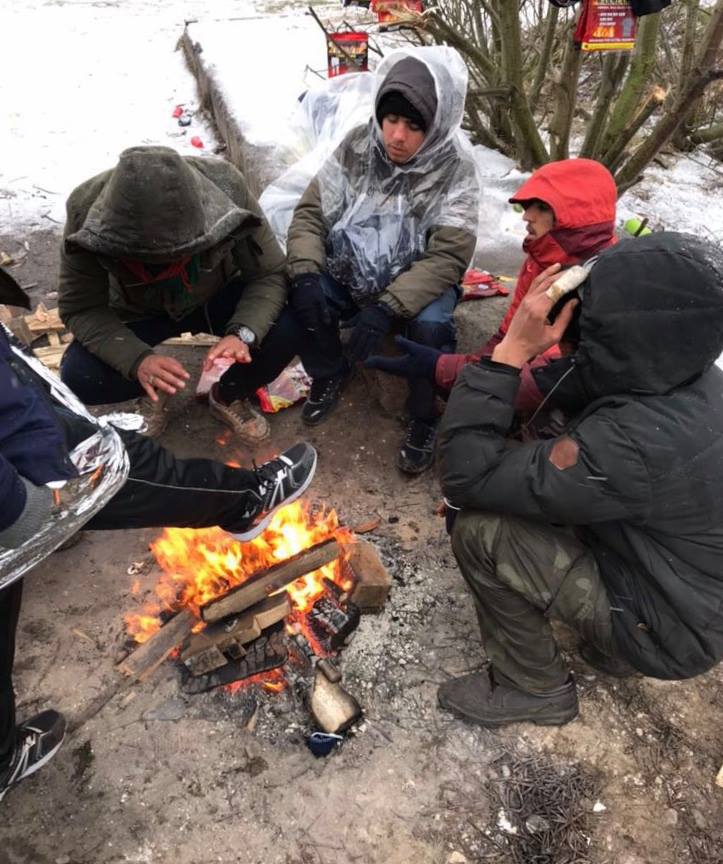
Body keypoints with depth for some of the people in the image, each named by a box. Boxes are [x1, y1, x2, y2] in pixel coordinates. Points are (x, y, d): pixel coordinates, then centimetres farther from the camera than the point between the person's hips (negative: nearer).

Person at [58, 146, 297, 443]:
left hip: (218, 297, 0)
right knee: (78, 377, -24)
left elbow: (270, 274, -23)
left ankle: (228, 396, 4)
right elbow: (79, 308, -22)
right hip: (138, 311, 0)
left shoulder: (226, 185, -32)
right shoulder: (86, 207, -30)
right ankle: (155, 389, 11)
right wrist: (137, 359, -40)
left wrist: (243, 333, -42)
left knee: (284, 333, -28)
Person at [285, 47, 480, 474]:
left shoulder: (455, 168, -16)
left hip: (419, 281, -3)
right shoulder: (358, 145, -7)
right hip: (350, 274, 3)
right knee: (294, 297, -22)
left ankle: (426, 417, -5)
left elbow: (447, 256, -23)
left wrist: (387, 308, -36)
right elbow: (312, 212, -6)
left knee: (431, 325, -34)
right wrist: (306, 274, -25)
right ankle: (329, 373, 8)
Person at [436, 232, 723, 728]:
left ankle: (535, 688, 6)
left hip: (668, 628, -8)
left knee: (480, 530, -21)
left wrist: (512, 349, -31)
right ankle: (611, 645, 23)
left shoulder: (637, 445, -38)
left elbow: (465, 478, -32)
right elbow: (579, 389, 5)